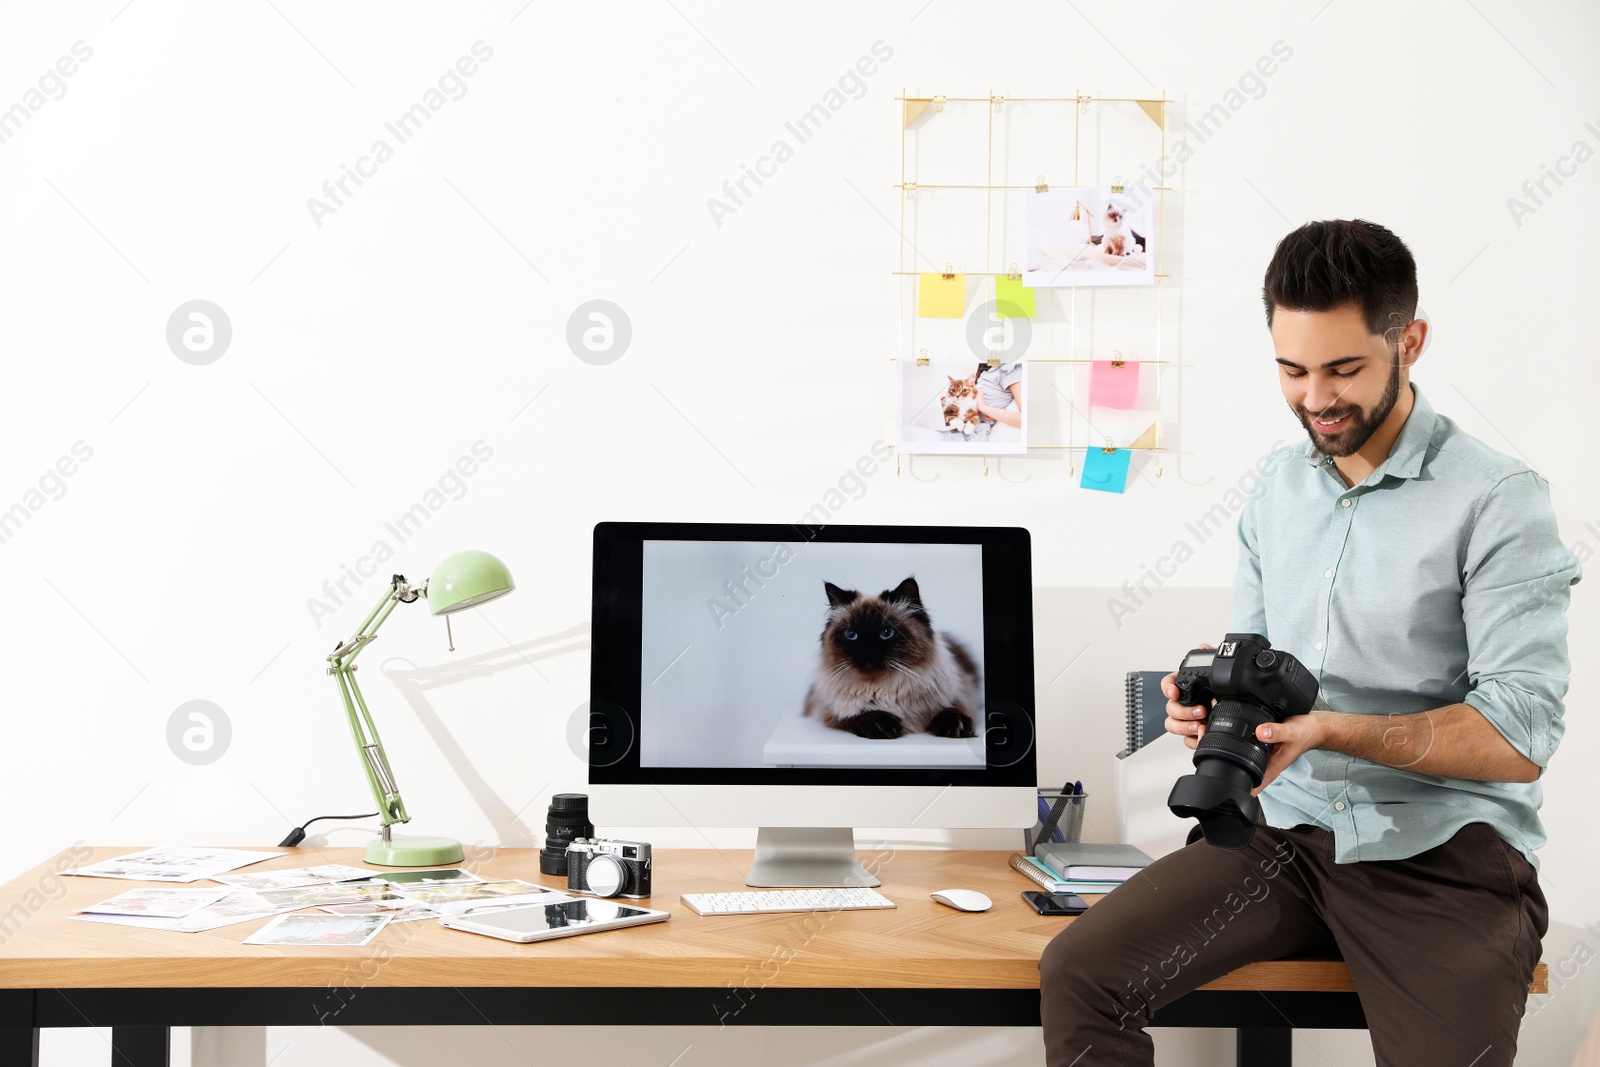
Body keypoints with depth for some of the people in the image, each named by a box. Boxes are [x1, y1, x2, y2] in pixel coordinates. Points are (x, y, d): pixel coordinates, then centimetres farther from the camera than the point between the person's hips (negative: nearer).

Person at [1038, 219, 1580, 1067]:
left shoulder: (1496, 500, -9)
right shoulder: (1277, 488, 11)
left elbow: (1519, 737, -14)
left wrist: (1328, 728, -24)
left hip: (1443, 854, -4)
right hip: (1287, 829, 5)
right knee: (1077, 974, -13)